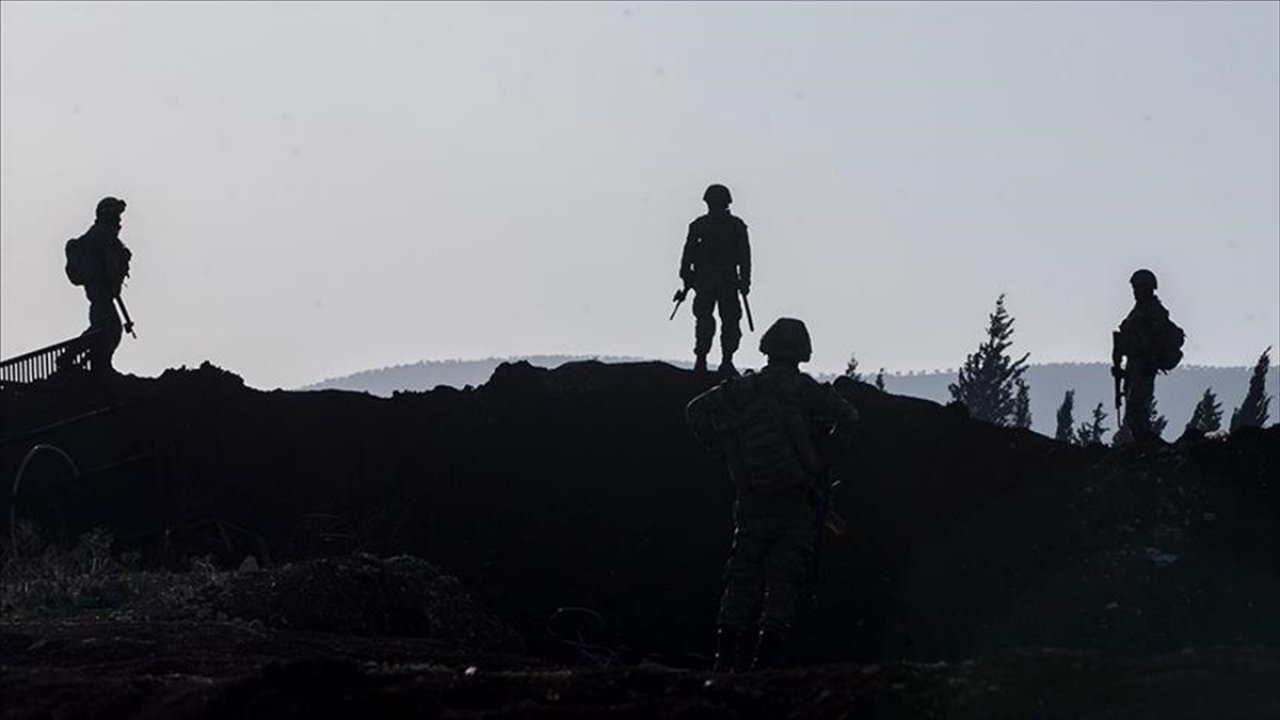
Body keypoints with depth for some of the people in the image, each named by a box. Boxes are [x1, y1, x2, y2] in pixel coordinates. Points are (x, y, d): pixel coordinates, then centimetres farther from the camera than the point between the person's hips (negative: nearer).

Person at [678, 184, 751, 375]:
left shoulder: (698, 225, 4)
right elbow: (744, 256, 2)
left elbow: (687, 254, 3)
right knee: (730, 320, 3)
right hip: (728, 280, -1)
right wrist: (745, 280, 5)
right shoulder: (737, 225, 3)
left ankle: (700, 360, -2)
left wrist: (687, 281, 7)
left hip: (703, 280, 1)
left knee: (703, 320, 6)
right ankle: (726, 362, -5)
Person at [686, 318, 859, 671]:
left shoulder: (742, 389, 5)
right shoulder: (806, 390, -4)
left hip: (751, 504, 2)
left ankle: (725, 660, 0)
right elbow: (848, 417, -16)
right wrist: (823, 457, -5)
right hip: (798, 505, -2)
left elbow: (696, 410, 3)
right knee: (784, 581, 2)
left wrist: (725, 453, 5)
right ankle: (764, 663, -5)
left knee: (741, 579, 10)